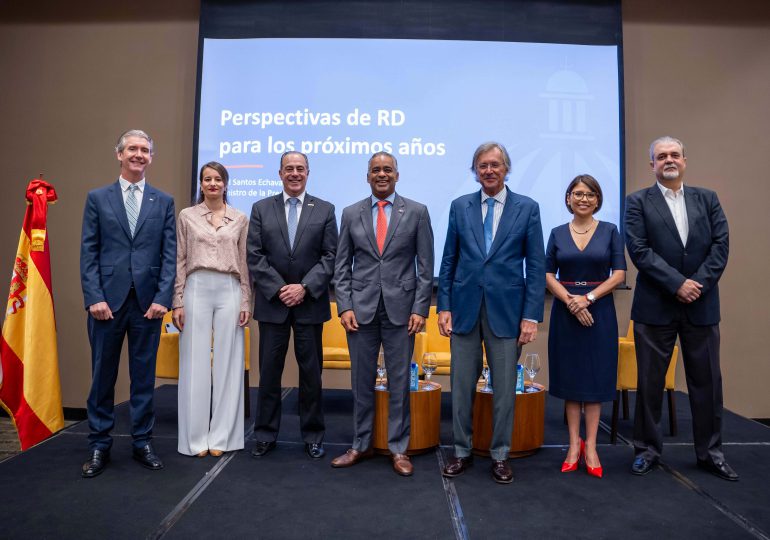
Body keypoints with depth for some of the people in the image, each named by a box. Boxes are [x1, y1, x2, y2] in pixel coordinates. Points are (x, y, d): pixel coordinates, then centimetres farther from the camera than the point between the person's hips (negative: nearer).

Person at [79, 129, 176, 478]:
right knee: (102, 376, 8)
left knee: (144, 376, 9)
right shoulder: (97, 198, 7)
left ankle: (142, 442, 21)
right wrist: (94, 298, -8)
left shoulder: (164, 202, 8)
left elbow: (169, 254, 2)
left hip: (147, 302, 1)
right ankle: (99, 446, 21)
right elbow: (88, 253, 2)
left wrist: (162, 298, -7)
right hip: (107, 299, 0)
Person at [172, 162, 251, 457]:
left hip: (229, 291, 1)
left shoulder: (240, 219, 9)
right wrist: (177, 301, -1)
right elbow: (180, 261, 5)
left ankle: (221, 436, 15)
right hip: (197, 289, -1)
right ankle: (196, 437, 14)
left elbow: (244, 263, 8)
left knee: (227, 364, 4)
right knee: (195, 364, 2)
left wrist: (246, 302, 3)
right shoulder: (187, 216, 7)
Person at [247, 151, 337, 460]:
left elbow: (330, 257, -2)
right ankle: (266, 435, 21)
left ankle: (313, 436, 20)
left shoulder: (325, 210, 5)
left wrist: (304, 287, -13)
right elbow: (254, 256, 0)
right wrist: (279, 289, -10)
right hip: (272, 303, 1)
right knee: (269, 372, 7)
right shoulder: (261, 209, 7)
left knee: (311, 372, 7)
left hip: (310, 303, 0)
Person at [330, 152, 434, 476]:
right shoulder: (351, 214, 8)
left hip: (400, 309, -1)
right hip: (361, 309, 2)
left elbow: (425, 266, 0)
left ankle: (398, 449, 21)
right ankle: (360, 445, 25)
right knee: (361, 381, 10)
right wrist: (345, 306, -3)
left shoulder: (417, 212, 3)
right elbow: (342, 266, 7)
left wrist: (420, 309, -6)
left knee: (399, 382, 6)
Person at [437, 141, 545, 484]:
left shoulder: (527, 208, 2)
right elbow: (448, 261, 6)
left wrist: (531, 316, -7)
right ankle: (462, 452, 25)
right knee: (462, 386, 8)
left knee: (505, 388, 8)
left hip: (506, 310, -1)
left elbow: (536, 266, -1)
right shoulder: (460, 206, 7)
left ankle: (500, 456, 25)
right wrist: (444, 307, 0)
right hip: (465, 308, 1)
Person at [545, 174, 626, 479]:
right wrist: (570, 300, -14)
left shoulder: (610, 231, 3)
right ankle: (574, 443, 17)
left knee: (595, 376, 4)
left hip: (599, 310, -1)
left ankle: (590, 445, 14)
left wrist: (588, 297, -15)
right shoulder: (558, 233, 5)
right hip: (565, 311, 1)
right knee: (569, 375, 6)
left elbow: (619, 274, -3)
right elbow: (548, 274, 1)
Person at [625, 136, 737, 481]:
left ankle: (709, 452, 25)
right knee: (650, 381, 5)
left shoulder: (707, 199, 11)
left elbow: (721, 245, 2)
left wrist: (698, 283, -11)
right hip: (655, 306, -2)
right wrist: (677, 284, -15)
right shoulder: (638, 202, 1)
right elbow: (639, 250, -9)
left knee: (706, 380, 10)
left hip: (702, 305, 3)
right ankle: (647, 449, 19)